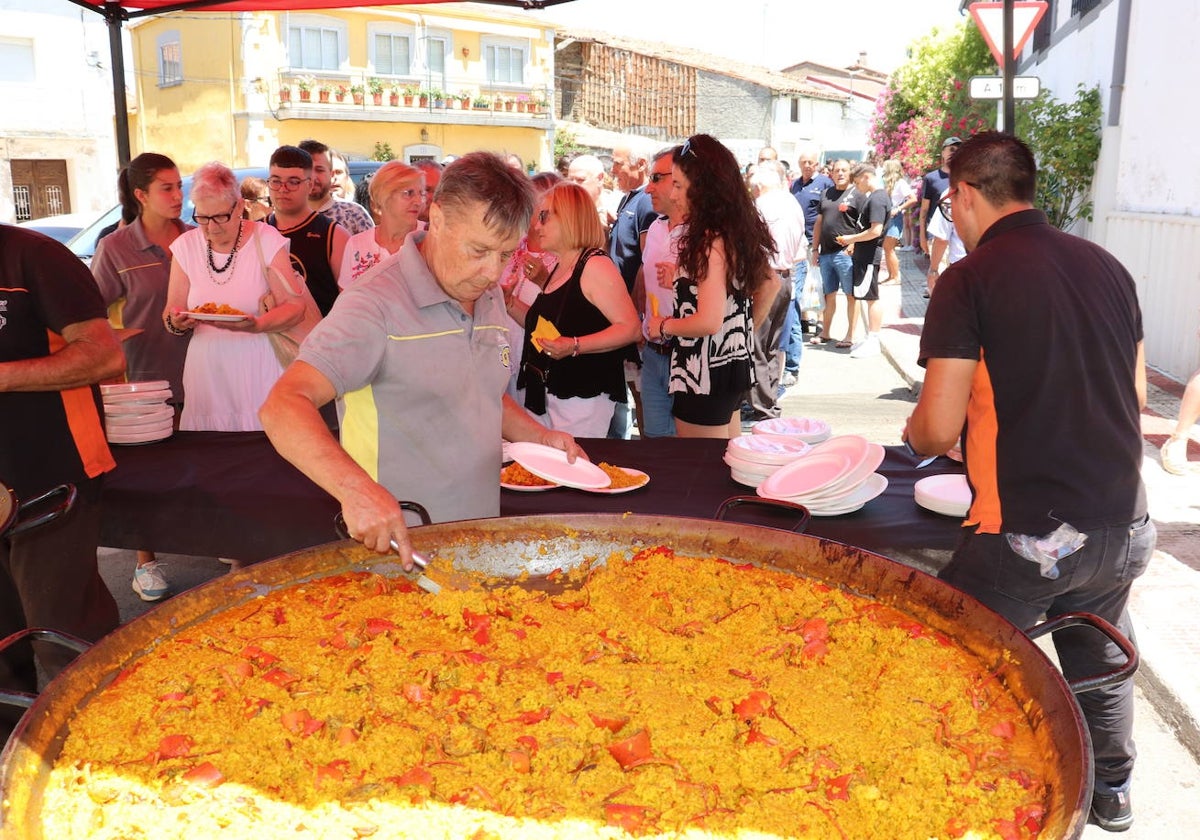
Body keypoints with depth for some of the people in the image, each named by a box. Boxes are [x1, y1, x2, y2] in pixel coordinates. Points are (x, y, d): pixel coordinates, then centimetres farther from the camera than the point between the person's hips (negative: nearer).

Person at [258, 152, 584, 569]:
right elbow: (284, 407, -28)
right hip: (397, 545, -7)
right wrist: (356, 489, -42)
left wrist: (540, 437, 5)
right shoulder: (377, 304, -18)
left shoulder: (489, 297, 8)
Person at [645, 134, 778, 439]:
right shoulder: (740, 230, 6)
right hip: (735, 364, 9)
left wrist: (663, 326, -10)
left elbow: (709, 321, -25)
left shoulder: (710, 241, -20)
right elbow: (770, 284, 19)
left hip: (705, 378, -9)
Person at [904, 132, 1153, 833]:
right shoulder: (1107, 265, 6)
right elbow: (1136, 396, 15)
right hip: (1122, 522, 7)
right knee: (1100, 658, 27)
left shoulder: (969, 280, -12)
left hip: (1025, 532, -7)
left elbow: (937, 431, -14)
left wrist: (913, 431, 8)